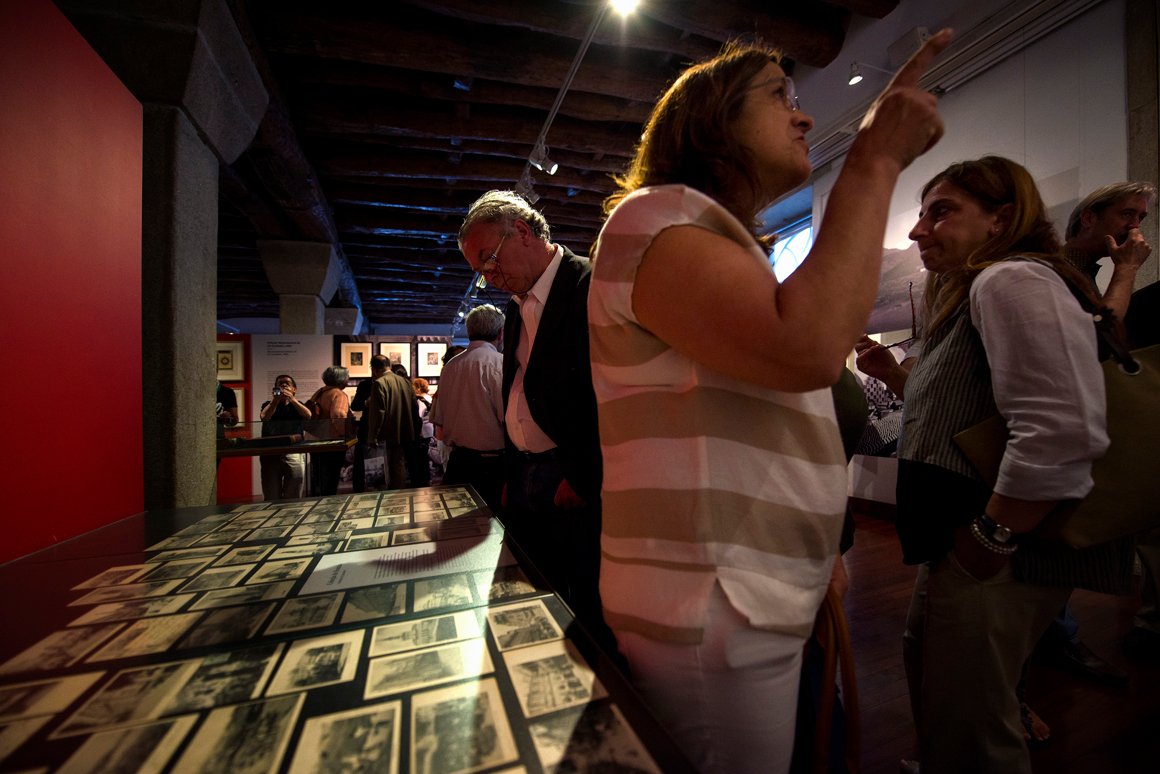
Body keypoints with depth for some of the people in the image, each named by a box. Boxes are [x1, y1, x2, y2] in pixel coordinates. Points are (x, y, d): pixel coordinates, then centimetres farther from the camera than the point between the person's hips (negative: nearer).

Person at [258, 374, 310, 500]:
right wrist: (276, 399, -19)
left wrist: (292, 399, -22)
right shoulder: (269, 405, 15)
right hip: (270, 454, 1)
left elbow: (308, 415, -9)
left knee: (293, 499, -1)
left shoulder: (298, 405, 14)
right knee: (271, 498, 3)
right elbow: (264, 417, -8)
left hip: (294, 454, 0)